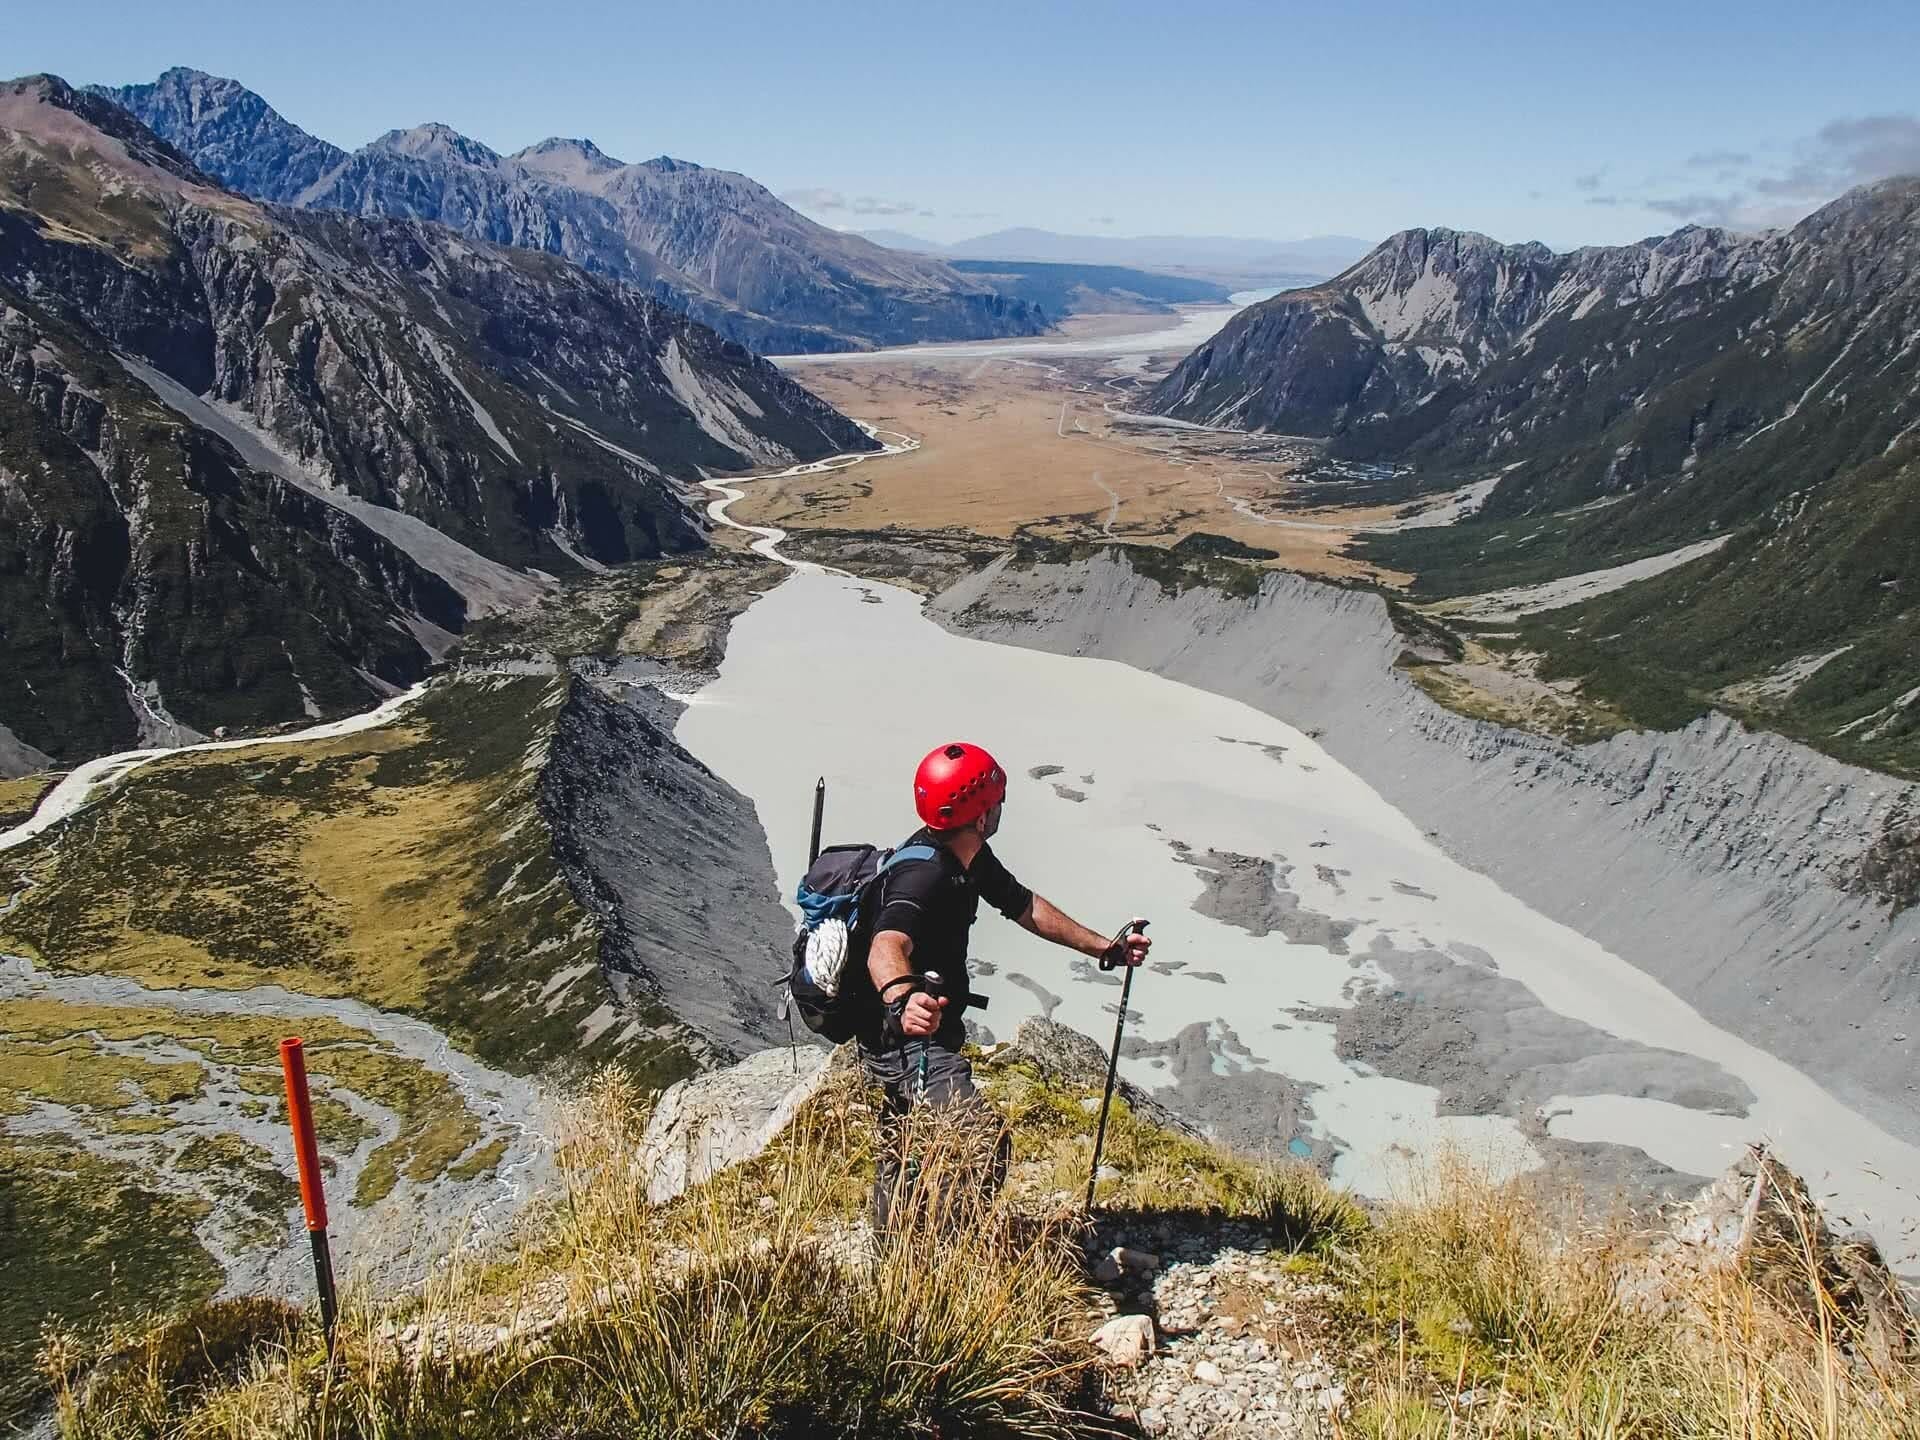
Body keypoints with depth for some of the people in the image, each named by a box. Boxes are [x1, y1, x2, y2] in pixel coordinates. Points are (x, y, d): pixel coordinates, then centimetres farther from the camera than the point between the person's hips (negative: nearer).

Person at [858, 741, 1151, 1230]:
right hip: (909, 1040, -11)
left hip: (912, 1042, 11)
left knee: (905, 1149, 30)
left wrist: (1106, 948, 14)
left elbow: (1024, 906, 11)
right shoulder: (922, 876, -33)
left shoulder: (969, 857, -3)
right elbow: (886, 947, -52)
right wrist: (902, 997, -74)